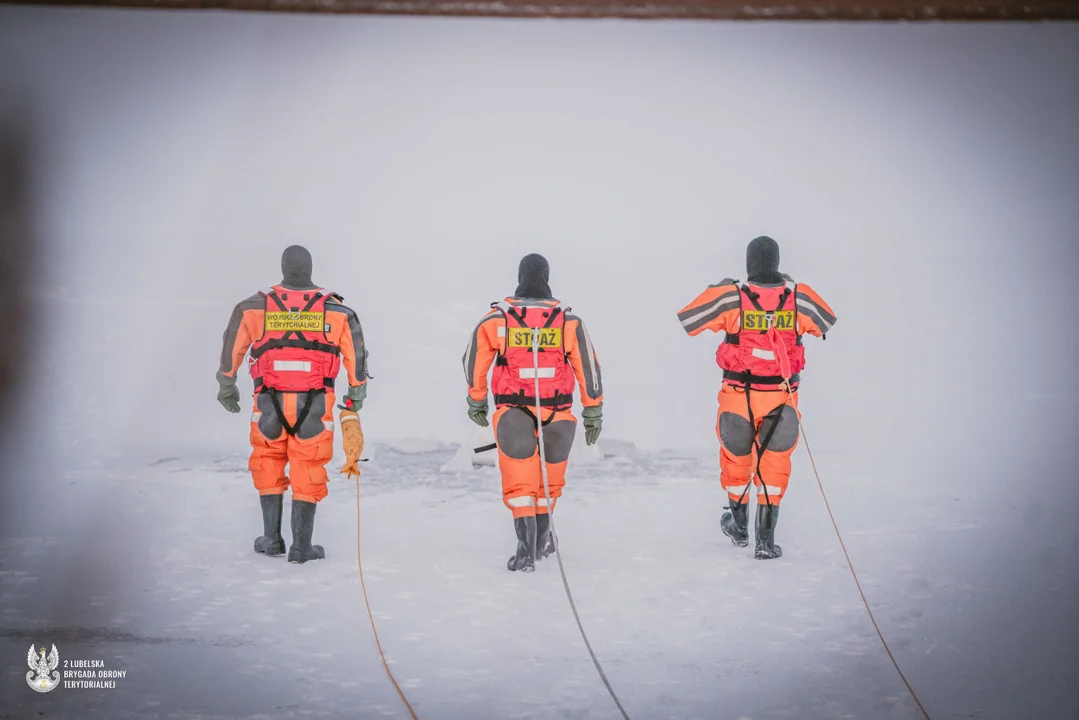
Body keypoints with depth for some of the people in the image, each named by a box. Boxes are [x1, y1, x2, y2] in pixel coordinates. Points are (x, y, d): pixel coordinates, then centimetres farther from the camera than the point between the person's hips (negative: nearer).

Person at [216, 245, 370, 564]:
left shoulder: (255, 307, 0)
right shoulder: (336, 310, -1)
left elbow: (232, 346, 10)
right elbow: (356, 352, 5)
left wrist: (226, 385, 24)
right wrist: (357, 393, 18)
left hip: (270, 402, 1)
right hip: (315, 405, -1)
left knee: (268, 463, 19)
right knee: (308, 469, 8)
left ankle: (272, 538, 21)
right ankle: (301, 546, 9)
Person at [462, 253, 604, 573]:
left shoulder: (496, 318, -3)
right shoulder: (569, 320, -2)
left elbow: (473, 361, 7)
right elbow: (588, 367, 2)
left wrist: (476, 402, 22)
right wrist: (594, 413, 12)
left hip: (512, 413, -1)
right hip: (557, 414, 1)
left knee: (519, 483, 5)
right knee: (549, 479, 19)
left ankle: (526, 546, -6)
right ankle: (542, 540, 32)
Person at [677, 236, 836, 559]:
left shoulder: (730, 297, -12)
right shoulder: (799, 296, -6)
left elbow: (686, 318, 0)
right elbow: (827, 322, 16)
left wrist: (715, 290, 14)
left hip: (739, 395, 0)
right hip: (782, 397, 1)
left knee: (735, 455, 21)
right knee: (775, 462, 14)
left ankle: (739, 524, 37)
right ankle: (765, 538, 8)